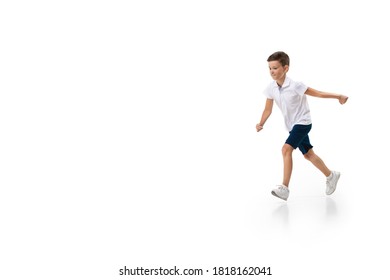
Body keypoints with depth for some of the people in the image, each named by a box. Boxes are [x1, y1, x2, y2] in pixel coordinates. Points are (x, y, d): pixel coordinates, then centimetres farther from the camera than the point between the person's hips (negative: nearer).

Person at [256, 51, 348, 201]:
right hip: (292, 125, 7)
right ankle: (331, 176, 39)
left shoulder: (294, 86, -24)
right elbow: (268, 109, -1)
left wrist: (338, 96, -13)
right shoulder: (271, 88, -7)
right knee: (308, 154, 18)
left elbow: (317, 93, -15)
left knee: (286, 149, -25)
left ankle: (284, 188, -26)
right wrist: (261, 124, -16)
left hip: (303, 122, -7)